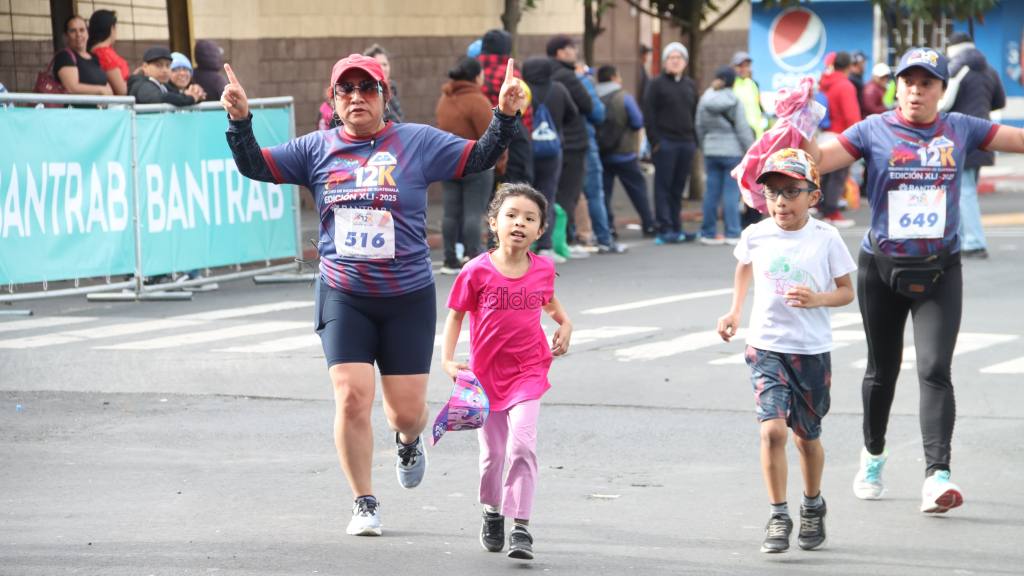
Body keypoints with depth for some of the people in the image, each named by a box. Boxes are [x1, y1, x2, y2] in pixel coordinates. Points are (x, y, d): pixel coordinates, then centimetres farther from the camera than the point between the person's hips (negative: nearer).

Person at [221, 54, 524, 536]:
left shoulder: (417, 142, 0)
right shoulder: (317, 149, 5)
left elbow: (479, 158, -2)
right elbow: (256, 167, 4)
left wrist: (505, 115, -16)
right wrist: (240, 120, -11)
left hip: (408, 298, 0)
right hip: (343, 297, 1)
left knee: (407, 409, 3)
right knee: (352, 399, -11)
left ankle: (408, 442, 42)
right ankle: (364, 504, 7)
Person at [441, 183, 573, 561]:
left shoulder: (543, 269, -2)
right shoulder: (477, 271, -11)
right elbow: (456, 315, -2)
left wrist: (565, 324, 3)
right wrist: (448, 360, -12)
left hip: (528, 373, 0)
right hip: (486, 373, 0)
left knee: (522, 445, -16)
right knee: (492, 452, 10)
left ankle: (521, 526, -13)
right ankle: (492, 512, 37)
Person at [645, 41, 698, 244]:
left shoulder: (689, 85, 15)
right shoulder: (657, 84, -1)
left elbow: (695, 114, 19)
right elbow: (648, 114, -6)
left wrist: (695, 140, 10)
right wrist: (655, 140, -13)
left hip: (686, 142, 5)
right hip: (665, 142, -5)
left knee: (678, 188, 8)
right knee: (663, 186, -4)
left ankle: (676, 229, 11)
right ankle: (664, 229, -6)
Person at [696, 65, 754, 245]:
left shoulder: (705, 100, 4)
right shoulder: (734, 101, -9)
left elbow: (700, 127, 9)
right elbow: (743, 129, -9)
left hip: (711, 151, 4)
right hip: (732, 151, -4)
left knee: (712, 192, 7)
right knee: (731, 193, -2)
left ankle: (708, 233, 10)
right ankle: (732, 234, -2)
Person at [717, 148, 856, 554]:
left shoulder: (826, 239, -7)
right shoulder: (756, 236, -1)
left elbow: (846, 291, 0)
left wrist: (817, 299, -19)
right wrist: (735, 311, 15)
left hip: (812, 352, 0)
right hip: (766, 348, 0)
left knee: (807, 436, 13)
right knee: (772, 429, -17)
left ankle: (812, 506, 37)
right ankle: (778, 516, -8)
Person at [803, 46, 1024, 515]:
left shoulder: (960, 129, 2)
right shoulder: (874, 131, -3)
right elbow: (819, 160, -10)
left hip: (940, 270, 0)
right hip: (881, 268, 0)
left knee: (935, 370, -14)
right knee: (882, 369, 14)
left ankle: (936, 475, -19)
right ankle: (873, 456, 36)